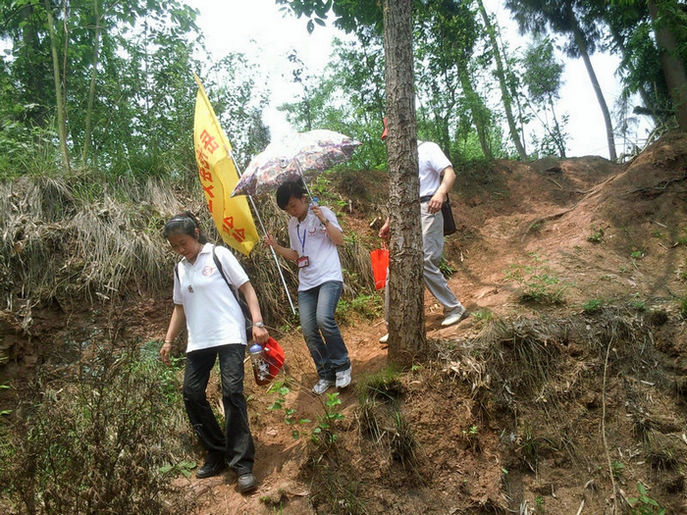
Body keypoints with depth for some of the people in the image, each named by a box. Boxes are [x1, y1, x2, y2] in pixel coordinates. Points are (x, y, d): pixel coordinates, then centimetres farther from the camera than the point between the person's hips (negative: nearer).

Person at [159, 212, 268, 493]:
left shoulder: (219, 255, 0)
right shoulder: (180, 269, 16)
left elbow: (246, 288, -2)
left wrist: (257, 322, -13)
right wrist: (169, 340, 15)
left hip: (229, 335, -6)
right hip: (198, 341, 6)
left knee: (232, 391, -15)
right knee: (191, 393, 0)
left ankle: (242, 464, -7)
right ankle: (218, 454, 16)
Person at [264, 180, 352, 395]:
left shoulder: (323, 212, 2)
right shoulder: (292, 224, 19)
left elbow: (340, 240, -5)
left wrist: (324, 220, -16)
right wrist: (275, 246, 8)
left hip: (329, 278, -6)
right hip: (306, 283, 6)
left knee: (323, 318, -28)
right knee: (309, 332, -2)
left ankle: (342, 365, -8)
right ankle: (325, 375, 13)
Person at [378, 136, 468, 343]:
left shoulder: (427, 149, 2)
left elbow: (450, 173, -11)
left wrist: (440, 192, -31)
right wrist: (389, 222, 21)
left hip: (426, 211, -7)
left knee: (424, 262, -18)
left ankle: (454, 309, 1)